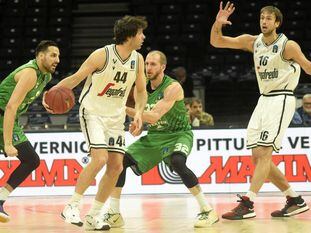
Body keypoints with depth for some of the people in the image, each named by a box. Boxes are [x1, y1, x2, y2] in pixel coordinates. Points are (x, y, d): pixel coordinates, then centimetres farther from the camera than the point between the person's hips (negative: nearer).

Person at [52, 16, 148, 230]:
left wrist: (138, 113, -8)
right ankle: (72, 207, -11)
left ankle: (93, 216, 9)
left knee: (116, 166, -1)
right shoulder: (102, 55, -18)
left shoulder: (137, 59, 0)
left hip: (116, 117, 6)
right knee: (100, 159, -23)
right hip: (92, 113, -6)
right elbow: (75, 78, -15)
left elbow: (141, 91, 10)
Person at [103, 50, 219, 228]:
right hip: (154, 135, 7)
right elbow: (142, 114, 13)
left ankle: (208, 211, -25)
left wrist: (126, 109, -34)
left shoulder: (173, 87, -22)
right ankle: (114, 214, 3)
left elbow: (154, 116, -31)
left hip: (178, 134, -7)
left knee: (177, 162, -37)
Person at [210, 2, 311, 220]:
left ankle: (248, 204, -19)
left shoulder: (288, 46, -11)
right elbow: (216, 42, 5)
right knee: (257, 155, 6)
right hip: (264, 100, 8)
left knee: (263, 152, -16)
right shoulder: (253, 42, 5)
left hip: (281, 100, -8)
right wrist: (218, 23, -13)